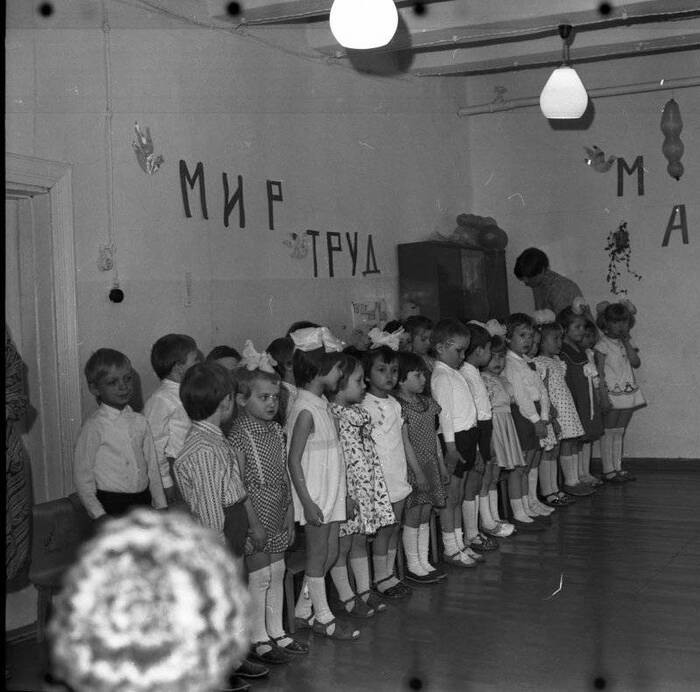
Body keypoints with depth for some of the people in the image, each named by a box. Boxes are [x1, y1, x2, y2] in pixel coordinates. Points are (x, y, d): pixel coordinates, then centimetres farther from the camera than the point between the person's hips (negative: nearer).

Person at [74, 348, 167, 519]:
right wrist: (99, 515, -13)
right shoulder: (94, 426, -10)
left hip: (143, 501, 5)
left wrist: (161, 506, 8)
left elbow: (153, 468, 10)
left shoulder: (140, 422, 5)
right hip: (111, 504, -5)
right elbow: (82, 476, -9)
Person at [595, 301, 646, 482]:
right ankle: (608, 470, 5)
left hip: (627, 394, 6)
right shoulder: (602, 345, -9)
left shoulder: (627, 343, 11)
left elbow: (636, 363, -2)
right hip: (611, 394, -6)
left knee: (620, 433, 12)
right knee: (608, 432, 0)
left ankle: (618, 467, 18)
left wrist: (627, 343, -10)